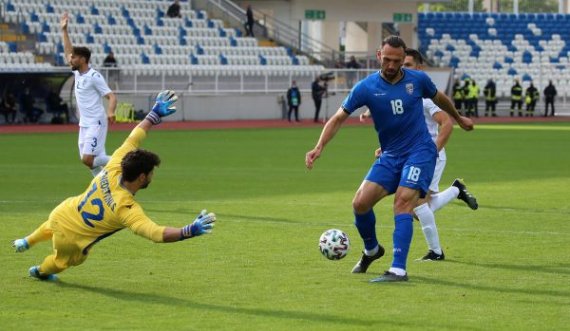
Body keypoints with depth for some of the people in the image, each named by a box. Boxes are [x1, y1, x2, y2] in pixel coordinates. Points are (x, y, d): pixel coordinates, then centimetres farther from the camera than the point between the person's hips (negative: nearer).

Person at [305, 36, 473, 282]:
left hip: (420, 151, -3)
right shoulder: (366, 88, -6)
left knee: (402, 203, -22)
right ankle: (371, 250, 23)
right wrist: (319, 148, -19)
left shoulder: (418, 80, -4)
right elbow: (339, 118, -5)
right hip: (390, 156, 3)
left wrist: (459, 118, 34)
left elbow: (439, 98, 18)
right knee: (360, 203, -8)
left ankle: (398, 269, -27)